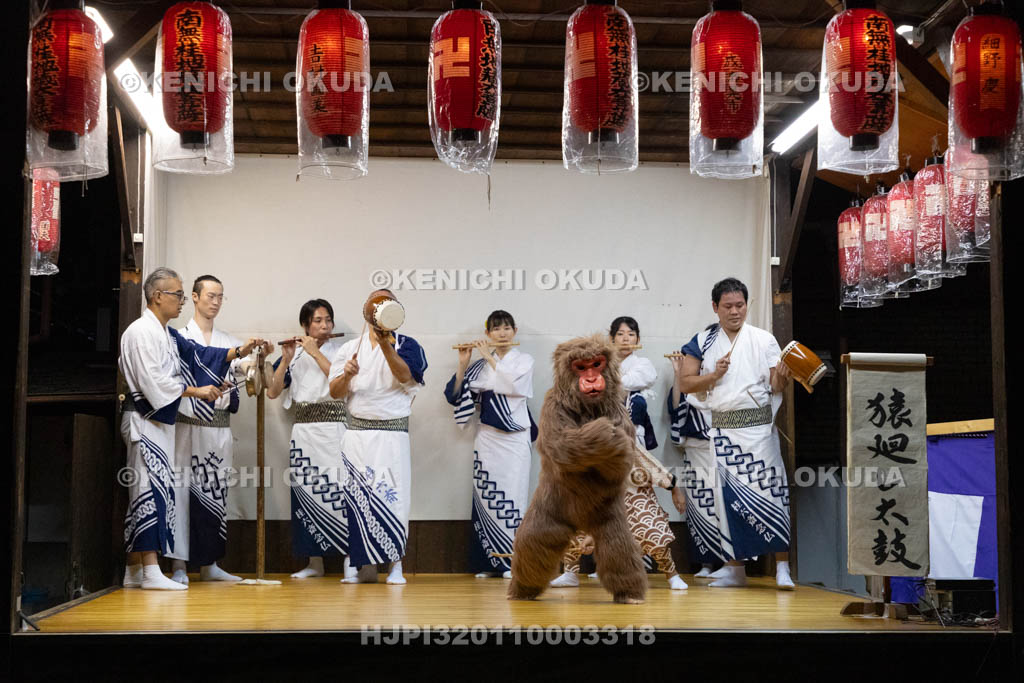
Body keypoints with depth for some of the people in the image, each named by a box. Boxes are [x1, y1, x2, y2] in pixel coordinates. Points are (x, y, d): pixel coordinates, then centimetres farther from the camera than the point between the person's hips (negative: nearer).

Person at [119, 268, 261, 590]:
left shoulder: (166, 334, 17)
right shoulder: (141, 331, -12)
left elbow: (196, 354, 18)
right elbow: (153, 380, -18)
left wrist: (238, 352, 11)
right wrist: (196, 391, -14)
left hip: (159, 421, 10)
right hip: (144, 418, -10)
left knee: (147, 490, 10)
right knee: (153, 488, -12)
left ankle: (134, 570, 14)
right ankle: (150, 572, -13)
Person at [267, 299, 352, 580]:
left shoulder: (341, 350, 5)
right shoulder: (295, 354, 11)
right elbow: (272, 392, 3)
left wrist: (315, 352, -13)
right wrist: (287, 359, -8)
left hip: (334, 428, -3)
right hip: (303, 430, 3)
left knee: (338, 490, -9)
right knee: (306, 492, 2)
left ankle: (350, 558, -5)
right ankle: (315, 562, 9)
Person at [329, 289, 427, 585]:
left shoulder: (406, 345, 5)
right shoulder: (350, 348, 12)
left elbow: (405, 375, -15)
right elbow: (335, 392, 7)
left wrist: (386, 346, -28)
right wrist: (347, 375, -15)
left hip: (392, 433, -2)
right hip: (356, 432, 2)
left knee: (392, 494, -6)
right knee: (354, 495, -1)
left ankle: (395, 565, 0)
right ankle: (355, 564, 7)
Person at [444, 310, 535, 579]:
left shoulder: (524, 360, 6)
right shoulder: (480, 365, 12)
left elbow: (512, 383, -15)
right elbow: (455, 394, 6)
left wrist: (490, 357, -9)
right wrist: (463, 364, -4)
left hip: (515, 438, -3)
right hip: (487, 437, 3)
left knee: (513, 494, -7)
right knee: (486, 495, 0)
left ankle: (513, 561, -3)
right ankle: (489, 562, 6)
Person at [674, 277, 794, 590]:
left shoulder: (764, 340, 3)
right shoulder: (703, 342, 7)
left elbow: (776, 386, 2)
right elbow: (683, 383, 5)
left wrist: (782, 377, -20)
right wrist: (713, 375, -9)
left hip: (758, 426, -2)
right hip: (722, 429, 2)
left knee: (768, 492, -9)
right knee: (727, 496, 6)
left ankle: (782, 567, -6)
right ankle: (735, 568, 15)